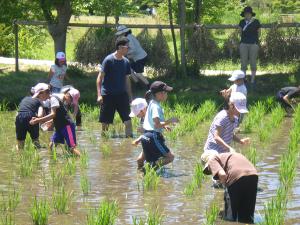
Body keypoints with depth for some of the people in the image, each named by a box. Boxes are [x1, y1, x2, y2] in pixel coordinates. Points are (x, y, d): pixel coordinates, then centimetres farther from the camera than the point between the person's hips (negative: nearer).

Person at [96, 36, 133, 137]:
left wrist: (130, 95, 15)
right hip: (108, 95, -4)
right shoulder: (108, 60, -10)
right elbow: (100, 77, -9)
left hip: (122, 95, 4)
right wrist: (99, 94, -17)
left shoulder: (126, 62, 6)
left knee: (127, 119, -5)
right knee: (105, 122, 3)